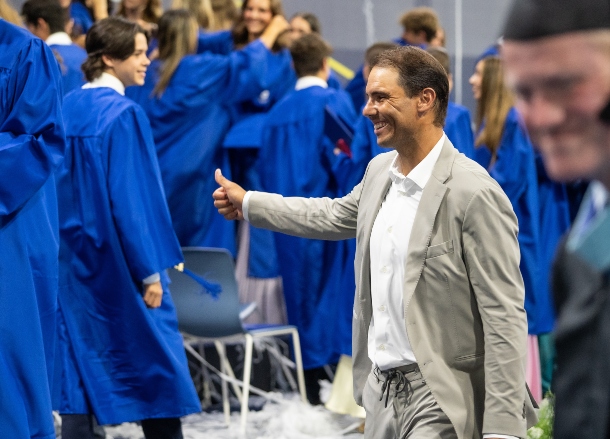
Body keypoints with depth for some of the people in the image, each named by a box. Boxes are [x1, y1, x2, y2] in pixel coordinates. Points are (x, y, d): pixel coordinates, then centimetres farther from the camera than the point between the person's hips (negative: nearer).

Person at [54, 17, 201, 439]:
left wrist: (69, 250, 16)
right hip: (118, 258, -6)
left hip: (74, 257, 6)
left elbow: (62, 185, 9)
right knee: (153, 361, 7)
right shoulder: (124, 114, -15)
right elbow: (131, 196, -17)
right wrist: (150, 270, -13)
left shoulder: (68, 108, 4)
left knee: (80, 366, 5)